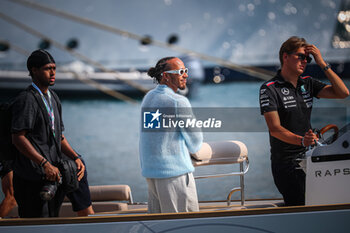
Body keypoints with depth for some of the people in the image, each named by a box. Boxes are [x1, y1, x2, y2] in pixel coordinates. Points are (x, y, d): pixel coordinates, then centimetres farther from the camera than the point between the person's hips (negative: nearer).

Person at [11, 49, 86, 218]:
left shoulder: (53, 98, 18)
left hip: (53, 176, 9)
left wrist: (75, 158, 7)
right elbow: (18, 138, -20)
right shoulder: (27, 99, -12)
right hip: (32, 179, -9)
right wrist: (45, 164, -26)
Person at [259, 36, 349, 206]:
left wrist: (322, 64, -4)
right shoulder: (270, 89, -8)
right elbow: (275, 129, -17)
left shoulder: (308, 84, 10)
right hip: (286, 162, -6)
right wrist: (301, 140, -33)